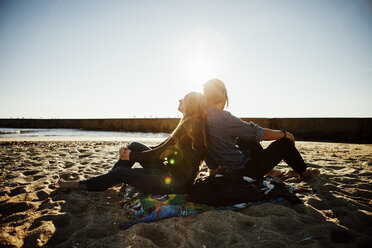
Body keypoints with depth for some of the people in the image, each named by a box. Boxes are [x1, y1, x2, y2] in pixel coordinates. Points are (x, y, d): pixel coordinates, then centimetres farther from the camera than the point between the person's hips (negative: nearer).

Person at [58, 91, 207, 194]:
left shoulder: (191, 124, -16)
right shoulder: (190, 124, 16)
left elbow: (161, 152, -17)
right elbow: (162, 148, 14)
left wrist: (132, 156, -4)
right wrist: (130, 152, 4)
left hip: (178, 182, -9)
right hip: (171, 171, 9)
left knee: (120, 172, -3)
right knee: (135, 146, 7)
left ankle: (79, 185, 16)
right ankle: (111, 180, 15)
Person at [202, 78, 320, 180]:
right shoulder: (223, 117, -25)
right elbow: (261, 134, -16)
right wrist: (284, 133, 2)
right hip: (242, 171, -8)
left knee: (247, 137, 24)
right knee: (284, 141, 6)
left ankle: (269, 170, 34)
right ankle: (303, 171, 33)